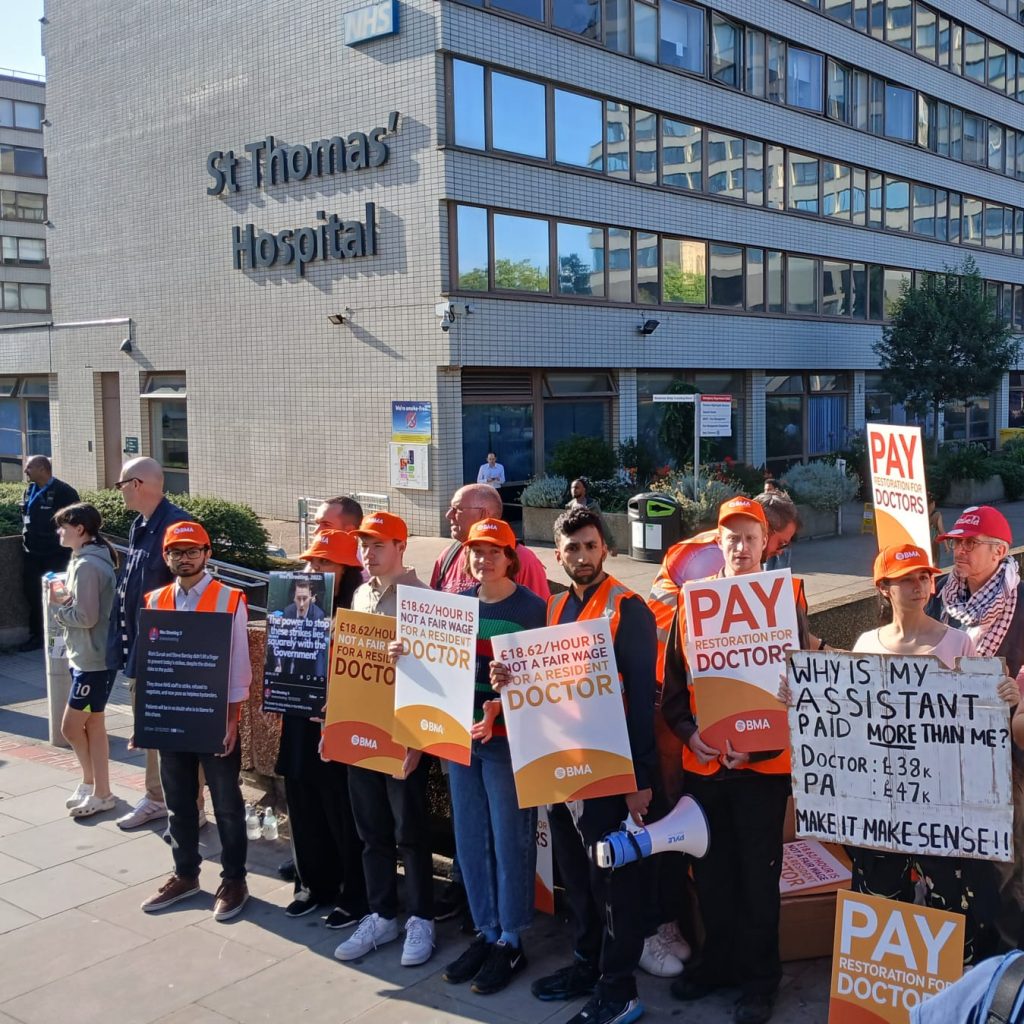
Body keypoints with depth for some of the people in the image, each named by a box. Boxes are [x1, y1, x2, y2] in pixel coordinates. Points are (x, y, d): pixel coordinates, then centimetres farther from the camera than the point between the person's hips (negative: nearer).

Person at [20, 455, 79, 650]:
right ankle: (36, 635, 23)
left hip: (56, 555, -7)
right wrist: (26, 536, 13)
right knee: (32, 594, 12)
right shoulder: (30, 491, 10)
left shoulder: (63, 492, -14)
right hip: (31, 553, 7)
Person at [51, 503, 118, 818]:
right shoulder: (85, 560, 12)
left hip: (93, 660, -10)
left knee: (71, 727, -1)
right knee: (93, 725, 14)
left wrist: (57, 605, -8)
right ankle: (97, 790, 22)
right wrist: (64, 600, -3)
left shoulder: (87, 565, -20)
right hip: (86, 657, 10)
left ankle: (95, 787, 13)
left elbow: (85, 616, -23)